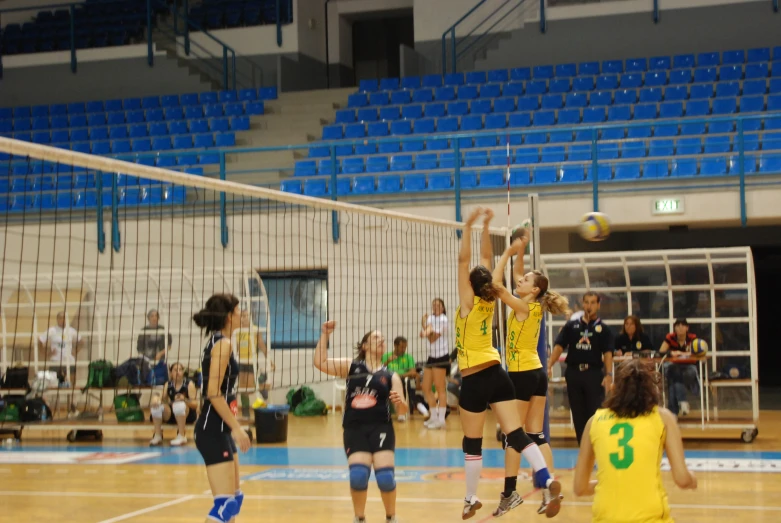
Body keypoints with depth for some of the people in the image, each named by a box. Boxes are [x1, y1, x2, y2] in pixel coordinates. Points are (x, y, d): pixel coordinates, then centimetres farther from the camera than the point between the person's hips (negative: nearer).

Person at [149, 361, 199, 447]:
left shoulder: (189, 384, -10)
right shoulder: (168, 384, 2)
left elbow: (195, 404, -15)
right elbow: (164, 400, -3)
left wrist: (184, 399, -35)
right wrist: (156, 398, -26)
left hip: (188, 416, -4)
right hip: (172, 415, 4)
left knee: (179, 404, -36)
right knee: (156, 405, -21)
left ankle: (181, 436, -30)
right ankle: (157, 436, -11)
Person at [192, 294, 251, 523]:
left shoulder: (217, 341, 13)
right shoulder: (222, 343, -14)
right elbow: (213, 392, -22)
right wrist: (236, 427, -20)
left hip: (220, 428, 10)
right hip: (213, 430, -10)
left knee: (234, 497, 16)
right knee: (224, 503, -12)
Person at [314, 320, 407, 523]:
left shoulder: (390, 376, 12)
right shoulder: (351, 366, 12)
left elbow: (403, 410, 6)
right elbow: (320, 363, 2)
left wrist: (399, 402, -17)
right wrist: (324, 335, -4)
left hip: (381, 428, 0)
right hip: (354, 429, 0)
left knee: (385, 477, -15)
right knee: (358, 476, -17)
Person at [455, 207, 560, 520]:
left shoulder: (468, 303, -9)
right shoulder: (489, 302, 4)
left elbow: (464, 259, -12)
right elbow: (486, 258, 12)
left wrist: (469, 226, -11)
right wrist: (485, 226, 11)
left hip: (475, 380, -5)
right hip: (497, 374, 5)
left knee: (472, 443, 6)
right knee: (516, 434, -3)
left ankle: (471, 500, 16)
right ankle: (547, 480, -20)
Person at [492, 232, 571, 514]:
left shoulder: (523, 307, -14)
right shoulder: (535, 306, 8)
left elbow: (496, 283, -18)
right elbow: (516, 275, 20)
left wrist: (509, 252, -13)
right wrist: (520, 251, 13)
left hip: (522, 374, -8)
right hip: (537, 373, 8)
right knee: (537, 435, 7)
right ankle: (549, 489, 2)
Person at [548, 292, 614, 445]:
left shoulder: (603, 329, 4)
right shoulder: (571, 326, 8)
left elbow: (608, 352, -3)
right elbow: (559, 346, 2)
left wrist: (608, 374, -15)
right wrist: (549, 365, -11)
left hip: (594, 373, -2)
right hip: (573, 372, 2)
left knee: (595, 412, -3)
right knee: (578, 414, 7)